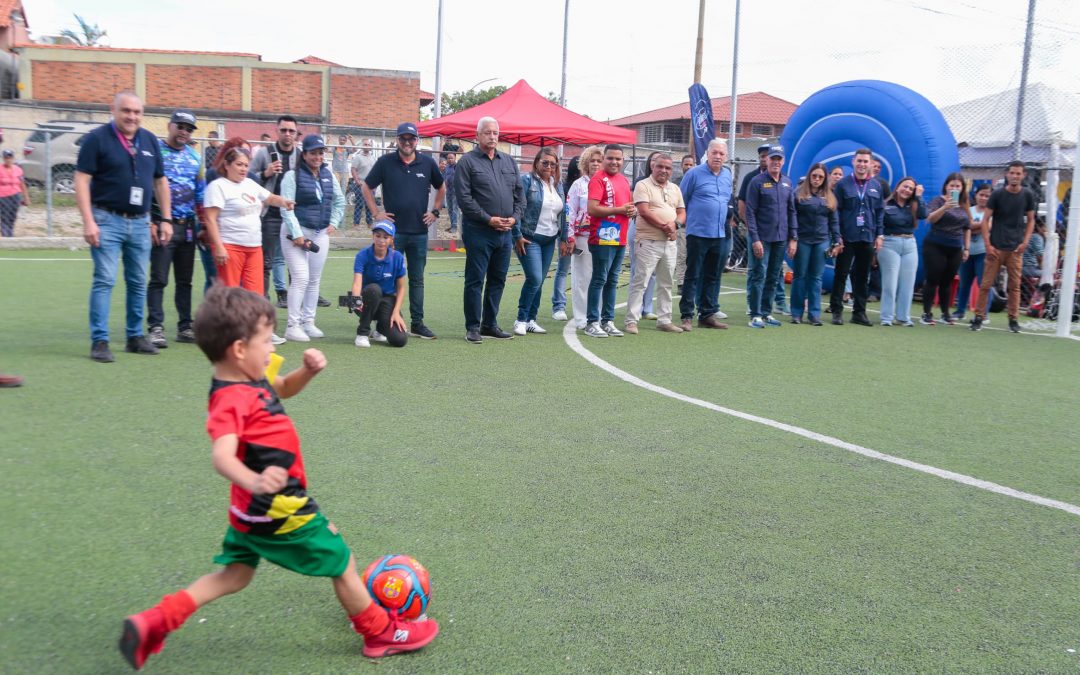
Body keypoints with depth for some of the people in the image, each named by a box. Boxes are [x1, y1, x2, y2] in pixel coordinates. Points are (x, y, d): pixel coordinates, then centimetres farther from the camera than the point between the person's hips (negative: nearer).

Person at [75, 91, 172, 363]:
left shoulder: (150, 140, 10)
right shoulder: (97, 138, -5)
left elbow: (160, 182, 16)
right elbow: (81, 180, -9)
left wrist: (166, 219, 11)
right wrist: (88, 221, -16)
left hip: (140, 222, 5)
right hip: (108, 220, -5)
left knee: (138, 282, 10)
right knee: (104, 280, -7)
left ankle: (136, 337, 20)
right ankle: (99, 341, -2)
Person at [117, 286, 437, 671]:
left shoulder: (249, 381, 2)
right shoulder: (232, 400, -27)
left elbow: (284, 389, 20)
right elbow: (222, 456, -41)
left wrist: (307, 371, -1)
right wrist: (254, 481, -61)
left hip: (253, 507, 10)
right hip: (278, 508, -10)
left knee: (235, 574, 23)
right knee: (341, 562, 8)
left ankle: (155, 621, 14)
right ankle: (380, 633, 26)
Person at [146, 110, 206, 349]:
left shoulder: (194, 157, 14)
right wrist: (149, 222, -12)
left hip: (188, 225, 5)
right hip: (162, 224, -5)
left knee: (185, 280, 10)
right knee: (158, 279, -6)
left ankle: (185, 327, 16)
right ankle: (156, 328, -3)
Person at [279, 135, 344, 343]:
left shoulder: (328, 175, 10)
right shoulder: (293, 175, -8)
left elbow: (339, 201, 22)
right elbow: (286, 208, -13)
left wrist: (334, 223, 8)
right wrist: (297, 234, -18)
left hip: (320, 234, 6)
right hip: (296, 233, -6)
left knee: (315, 280, 9)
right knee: (301, 278, -13)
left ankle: (308, 321, 19)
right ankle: (293, 326, -7)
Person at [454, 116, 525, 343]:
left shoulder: (509, 161, 15)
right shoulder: (467, 161, -4)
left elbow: (519, 193, 17)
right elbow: (464, 197, -11)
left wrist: (514, 217, 0)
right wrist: (488, 219, -14)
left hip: (505, 232, 6)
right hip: (478, 231, -6)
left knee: (498, 280, 11)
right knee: (475, 280, -2)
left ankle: (490, 324, 21)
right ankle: (473, 327, 5)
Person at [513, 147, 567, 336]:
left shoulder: (558, 184, 13)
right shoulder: (527, 180, -6)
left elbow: (562, 213, 17)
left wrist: (563, 239, 13)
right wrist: (518, 236, -14)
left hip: (549, 240, 6)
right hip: (529, 239, -6)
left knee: (539, 281, 8)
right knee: (534, 279, -13)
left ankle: (531, 320, 17)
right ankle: (521, 319, 0)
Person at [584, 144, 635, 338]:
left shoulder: (624, 180, 16)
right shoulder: (598, 179, -7)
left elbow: (629, 204, 29)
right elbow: (592, 209, -17)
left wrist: (633, 210, 5)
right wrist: (620, 209, -15)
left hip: (620, 239, 8)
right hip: (603, 238, -8)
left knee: (612, 281, 11)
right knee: (599, 280, -5)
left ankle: (608, 321, 18)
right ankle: (592, 323, 0)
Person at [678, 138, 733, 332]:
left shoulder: (728, 175, 12)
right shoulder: (694, 174, -5)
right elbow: (681, 202, -1)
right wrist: (687, 220, 2)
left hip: (721, 235, 6)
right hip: (698, 234, -6)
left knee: (713, 277, 10)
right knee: (692, 276, -2)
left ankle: (708, 314, 18)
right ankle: (686, 316, 1)